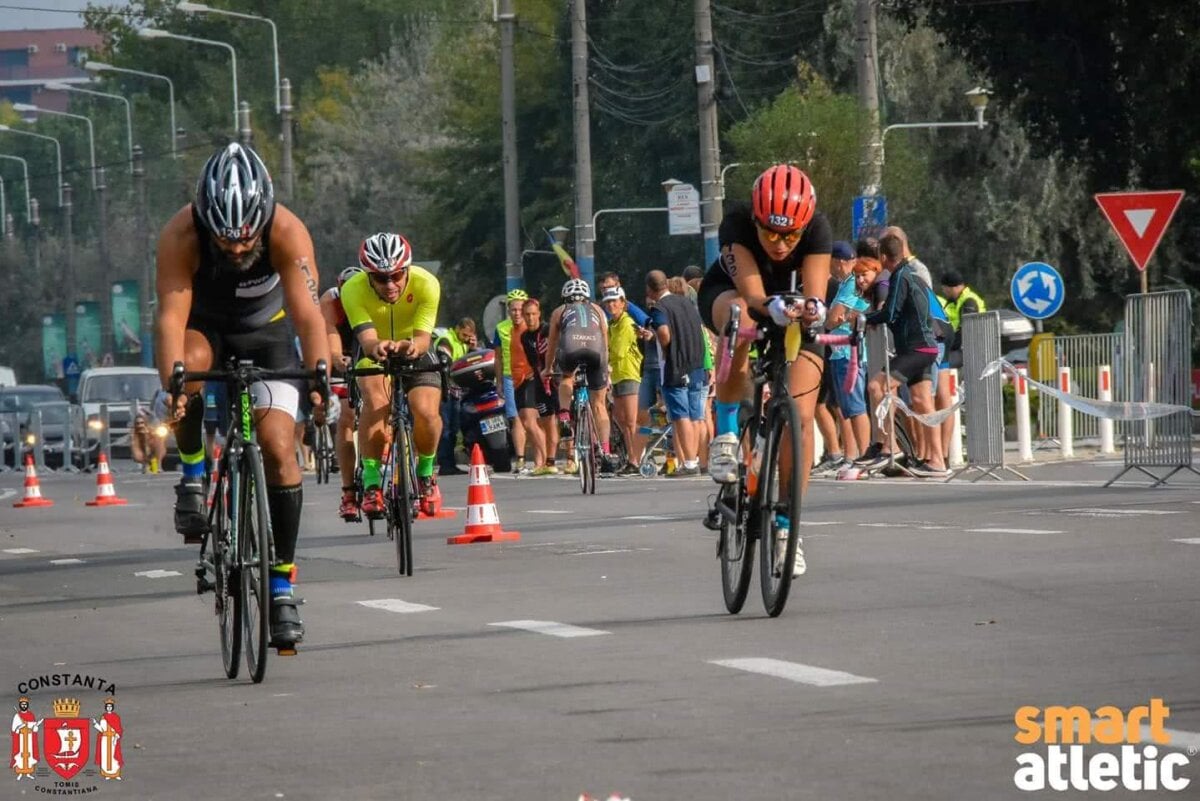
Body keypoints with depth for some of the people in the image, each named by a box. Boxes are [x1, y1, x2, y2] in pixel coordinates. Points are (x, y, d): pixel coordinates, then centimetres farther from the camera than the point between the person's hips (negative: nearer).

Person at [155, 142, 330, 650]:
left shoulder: (287, 232, -30)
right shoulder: (181, 235, -31)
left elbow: (308, 313, -37)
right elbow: (172, 314, -38)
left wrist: (319, 375, -54)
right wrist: (172, 385, -54)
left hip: (265, 332, 0)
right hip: (205, 327, 0)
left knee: (278, 447, -15)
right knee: (190, 361, -37)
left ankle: (282, 584, -4)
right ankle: (194, 478, -13)